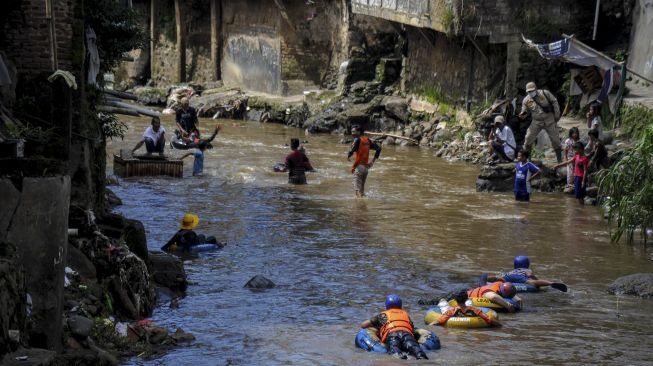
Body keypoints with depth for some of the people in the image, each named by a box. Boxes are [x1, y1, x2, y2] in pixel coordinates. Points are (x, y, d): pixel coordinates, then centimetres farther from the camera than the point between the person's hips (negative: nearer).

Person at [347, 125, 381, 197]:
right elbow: (378, 148, 12)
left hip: (358, 167, -7)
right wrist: (373, 161, 13)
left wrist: (348, 157, -5)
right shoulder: (367, 140, 9)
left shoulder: (357, 140, -11)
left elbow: (352, 151, -26)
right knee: (362, 189, 18)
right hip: (366, 167, 7)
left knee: (358, 190, -7)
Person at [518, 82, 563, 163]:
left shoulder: (545, 93, -11)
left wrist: (557, 115, -5)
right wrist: (522, 115, -22)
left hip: (549, 120, -1)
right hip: (536, 122, 1)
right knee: (529, 138, -6)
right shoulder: (526, 100, -6)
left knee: (555, 139, 3)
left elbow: (554, 102, -3)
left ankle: (559, 158, 17)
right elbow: (524, 111, 3)